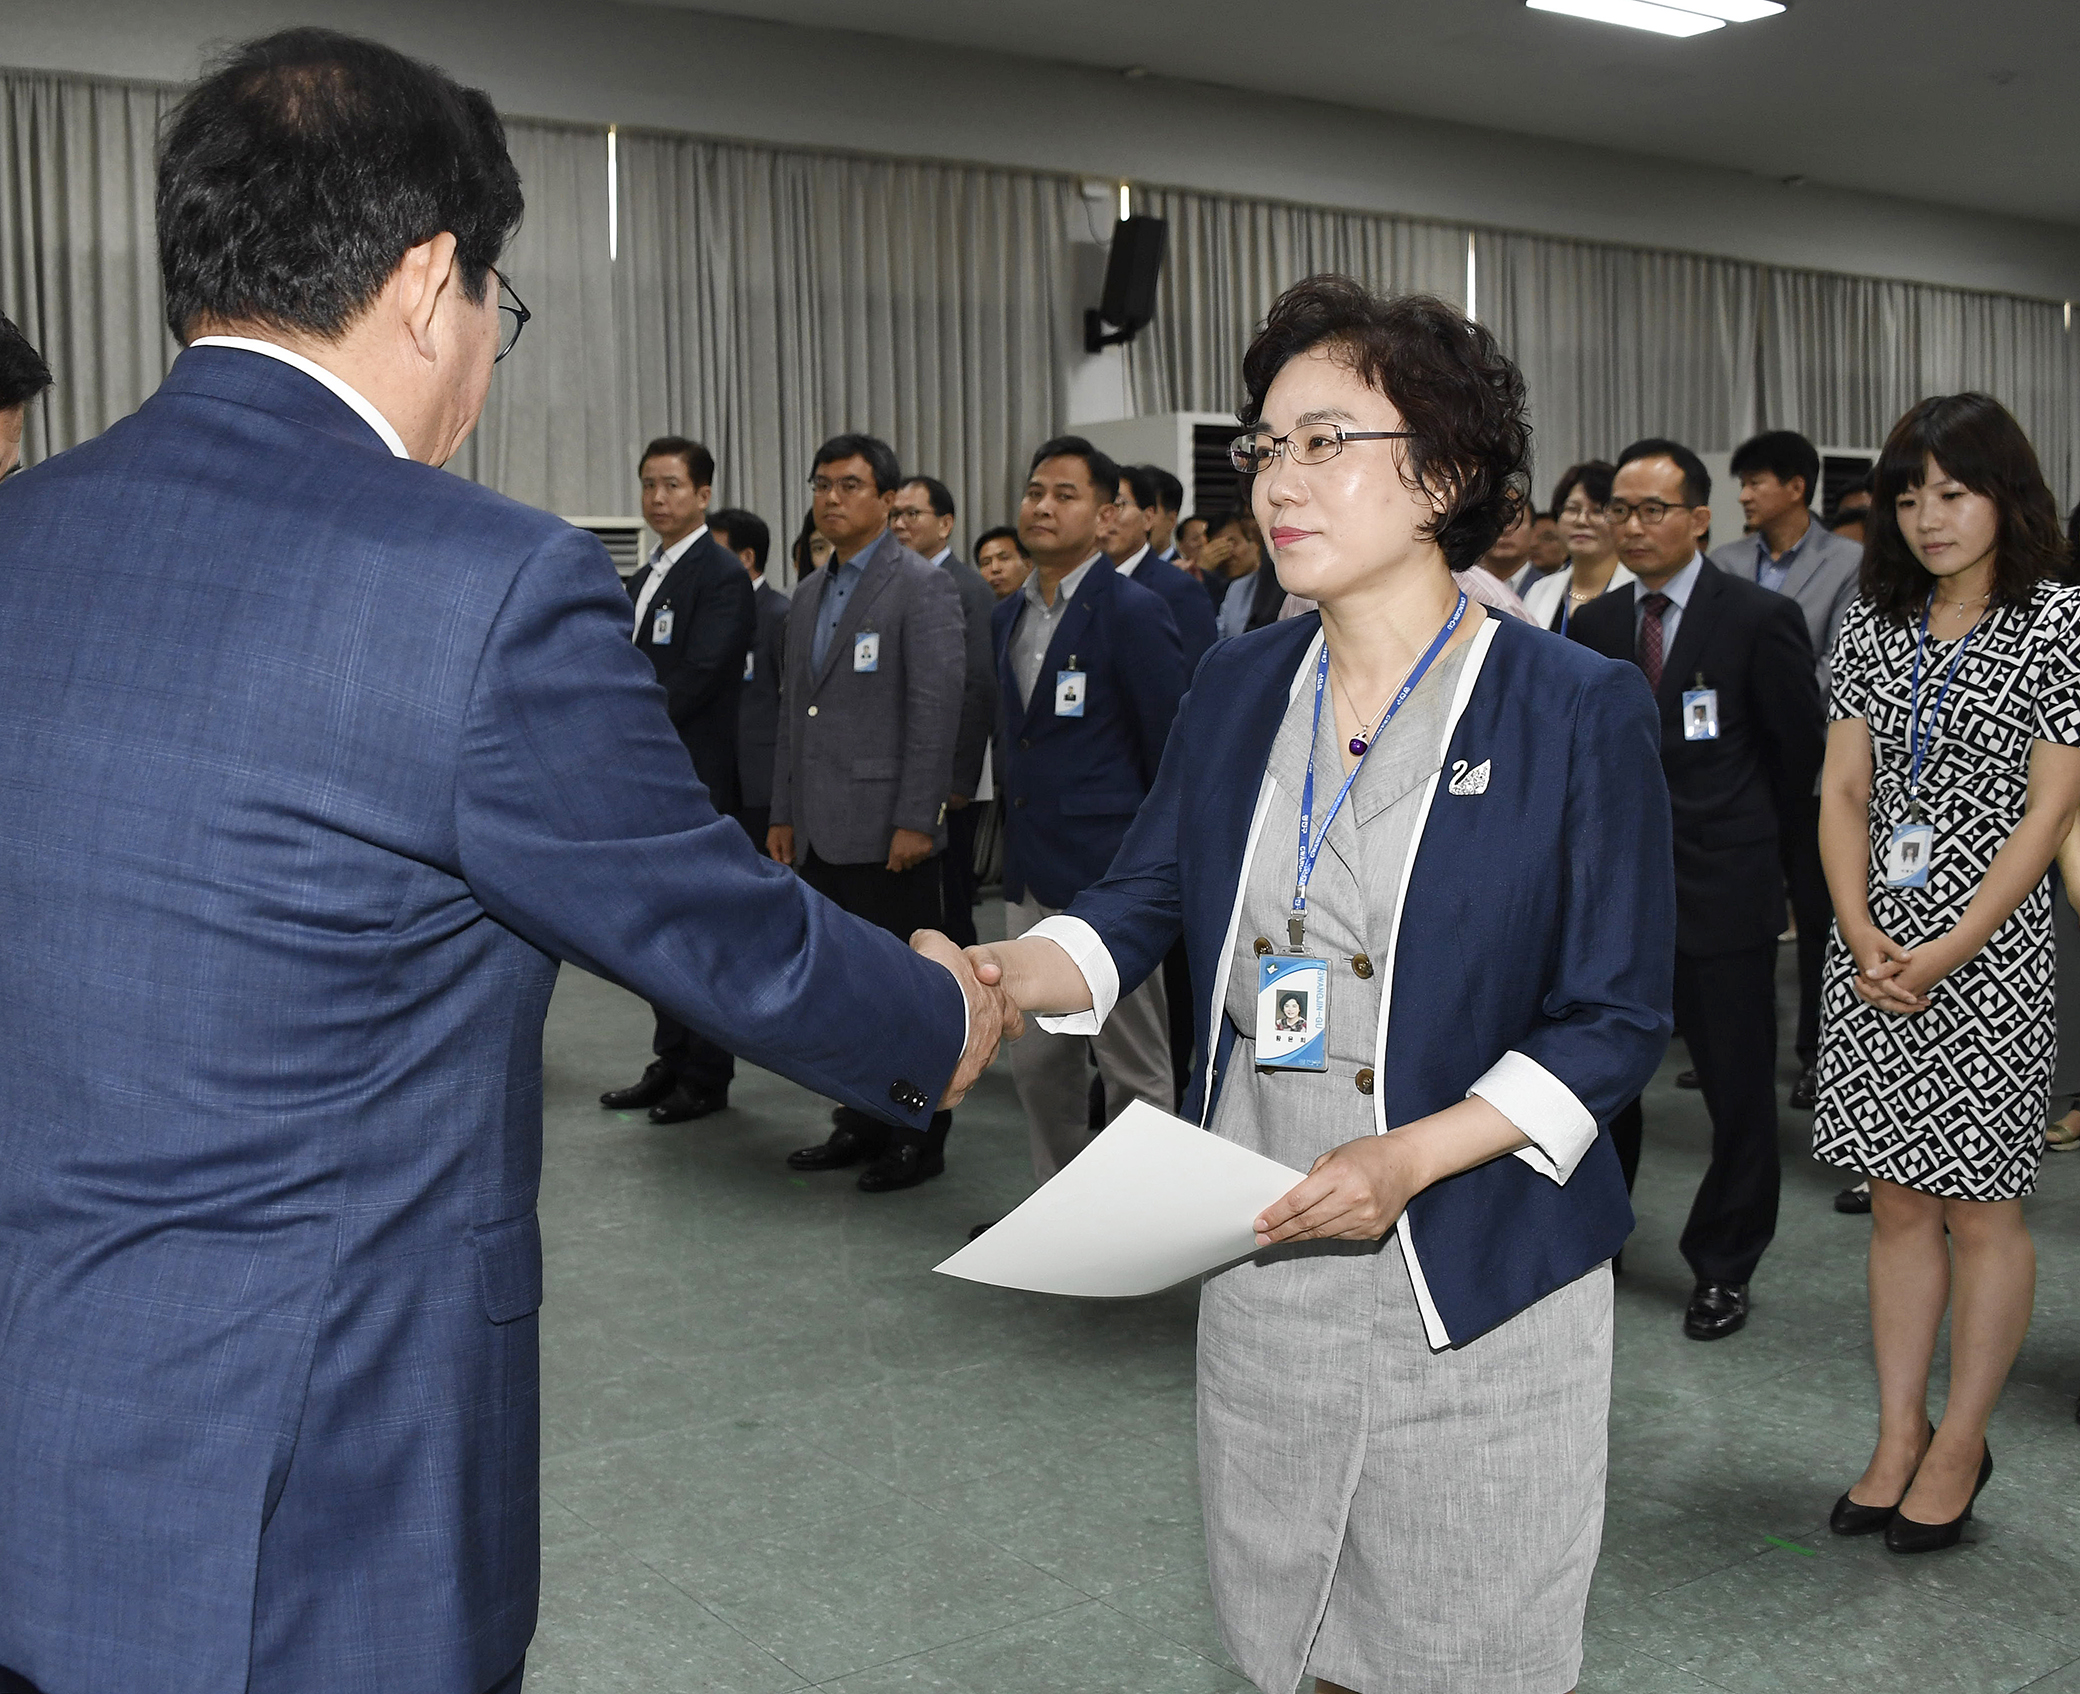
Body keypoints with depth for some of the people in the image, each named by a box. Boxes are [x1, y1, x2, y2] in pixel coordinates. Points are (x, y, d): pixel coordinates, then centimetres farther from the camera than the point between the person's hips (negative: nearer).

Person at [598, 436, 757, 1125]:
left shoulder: (722, 576, -10)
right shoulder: (645, 578, 18)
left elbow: (696, 677, -19)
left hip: (698, 782, -8)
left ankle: (706, 1079, 7)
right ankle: (669, 1063, 22)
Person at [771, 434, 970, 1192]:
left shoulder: (923, 587, -7)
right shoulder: (808, 597, 18)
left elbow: (937, 708, -13)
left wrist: (916, 822, -18)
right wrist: (784, 814, 15)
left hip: (886, 830, -7)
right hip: (820, 833, 8)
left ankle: (919, 1137, 11)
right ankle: (861, 1123, 24)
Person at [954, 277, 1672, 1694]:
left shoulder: (1581, 712, -12)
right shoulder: (1237, 689, 4)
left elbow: (1618, 1021, -10)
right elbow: (1144, 904, 7)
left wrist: (1410, 1157, -22)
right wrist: (1000, 977, -14)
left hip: (1474, 1283, -4)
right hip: (1256, 1260, 4)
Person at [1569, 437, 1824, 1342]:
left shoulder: (1760, 617, -7)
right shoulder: (1592, 623, 7)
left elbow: (1798, 749, 1)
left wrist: (1740, 834, 9)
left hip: (1721, 888, -4)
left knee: (1738, 1089, 5)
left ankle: (1723, 1269, 20)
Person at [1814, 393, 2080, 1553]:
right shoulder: (1875, 627, 8)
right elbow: (1844, 795, 6)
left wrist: (1945, 952, -14)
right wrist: (1862, 936, -7)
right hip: (1877, 947, 5)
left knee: (1981, 1208, 5)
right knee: (1899, 1200, 11)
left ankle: (1961, 1445, 19)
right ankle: (1900, 1438, 21)